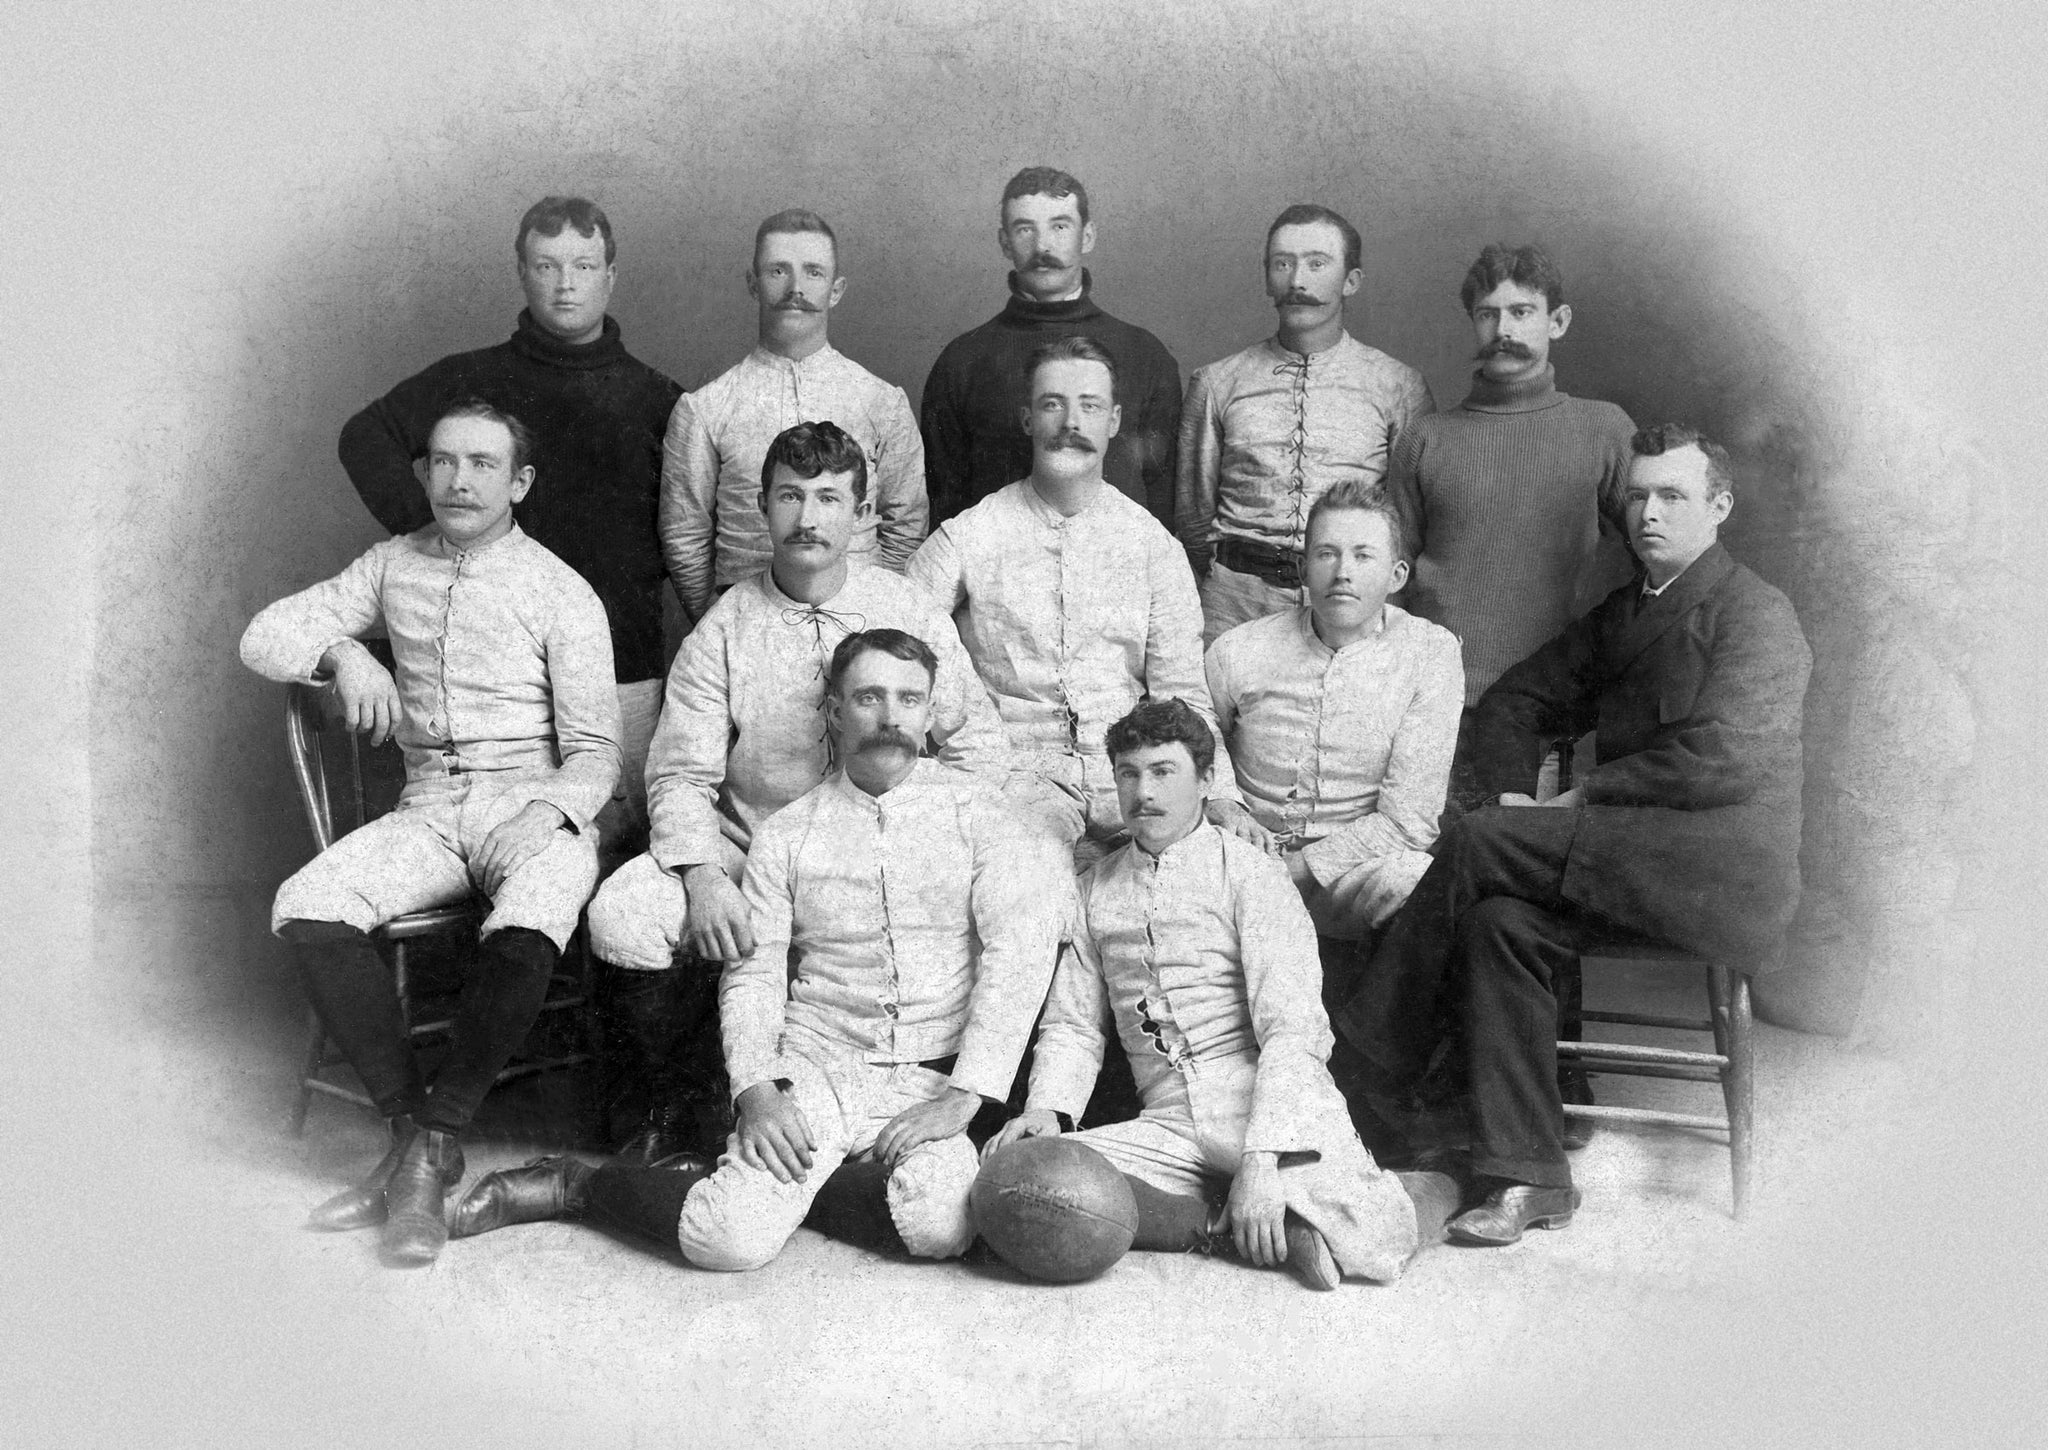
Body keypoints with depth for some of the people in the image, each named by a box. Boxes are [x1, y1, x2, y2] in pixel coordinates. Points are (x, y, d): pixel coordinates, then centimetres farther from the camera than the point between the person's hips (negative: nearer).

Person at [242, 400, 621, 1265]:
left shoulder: (562, 594, 0)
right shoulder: (395, 565, 14)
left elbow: (594, 749, -1)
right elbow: (265, 634, 15)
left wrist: (550, 814, -20)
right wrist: (341, 651, -6)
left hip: (533, 805, -4)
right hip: (429, 809, 4)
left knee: (525, 934, -36)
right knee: (305, 909, -23)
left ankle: (432, 1145, -19)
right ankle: (410, 1124, -16)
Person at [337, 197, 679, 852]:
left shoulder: (655, 398, 8)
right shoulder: (471, 380, 7)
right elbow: (365, 436, 9)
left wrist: (637, 571, -2)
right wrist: (424, 528, -2)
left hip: (625, 671, 0)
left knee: (622, 835, 1)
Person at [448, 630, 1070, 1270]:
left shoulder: (975, 806, 4)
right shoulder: (785, 834, 9)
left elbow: (1015, 950, -5)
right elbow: (751, 975, 7)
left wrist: (963, 1097, -15)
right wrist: (756, 1091, -12)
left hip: (935, 1074, 0)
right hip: (815, 1066, 0)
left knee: (939, 1223, -31)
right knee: (730, 1238, -23)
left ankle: (771, 1188, -4)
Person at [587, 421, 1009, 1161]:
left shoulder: (911, 612, 3)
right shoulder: (723, 629, 1)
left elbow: (979, 746, 2)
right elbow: (681, 773, -2)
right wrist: (704, 877, -20)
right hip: (746, 850, 1)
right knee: (621, 915, -24)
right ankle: (671, 1097, 5)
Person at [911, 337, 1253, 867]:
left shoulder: (1154, 545, 8)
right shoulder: (966, 540, 2)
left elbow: (1183, 694, 5)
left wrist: (1224, 797, -10)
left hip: (1130, 769, 3)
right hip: (1020, 771, -3)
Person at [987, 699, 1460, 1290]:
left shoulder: (1248, 871, -1)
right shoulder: (1094, 891, 16)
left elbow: (1292, 1031, -10)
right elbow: (1072, 1025, 16)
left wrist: (1262, 1159, -23)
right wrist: (1046, 1108, -6)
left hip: (1274, 1106, -4)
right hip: (1167, 1124, 5)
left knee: (1367, 1245, -30)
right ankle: (1230, 1227, -17)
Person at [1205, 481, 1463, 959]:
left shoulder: (1430, 654, -7)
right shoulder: (1237, 653, -3)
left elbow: (1408, 819, -12)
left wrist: (1292, 868, -18)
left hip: (1358, 865, -1)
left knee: (1407, 878, -35)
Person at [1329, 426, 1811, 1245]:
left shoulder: (1757, 615, -1)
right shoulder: (1620, 615, 22)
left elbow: (1722, 757, -15)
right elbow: (1513, 701, 23)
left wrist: (1583, 796, -11)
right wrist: (1512, 791, 3)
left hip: (1725, 872, -7)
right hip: (1633, 864, 7)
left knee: (1476, 846, -22)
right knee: (1498, 923, -23)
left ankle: (1368, 1075, -14)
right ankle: (1524, 1179, -20)